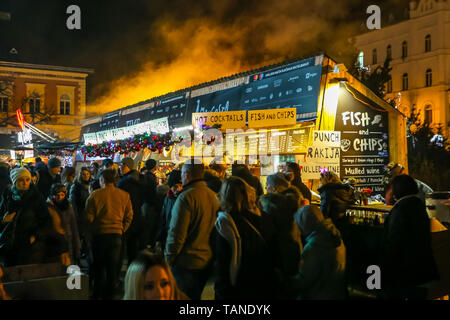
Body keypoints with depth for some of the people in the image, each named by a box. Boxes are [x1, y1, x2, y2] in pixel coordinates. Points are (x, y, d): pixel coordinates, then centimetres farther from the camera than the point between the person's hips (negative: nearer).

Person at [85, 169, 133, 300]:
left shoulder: (95, 194, -10)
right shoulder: (124, 195, -3)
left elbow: (89, 217, -7)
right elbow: (129, 216, 2)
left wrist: (94, 229, 10)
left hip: (99, 234, -1)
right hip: (116, 235, 1)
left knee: (98, 266, 16)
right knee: (113, 267, 10)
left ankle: (96, 294, 27)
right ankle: (108, 294, 17)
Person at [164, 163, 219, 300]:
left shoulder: (186, 197, -17)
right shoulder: (213, 196, 6)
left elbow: (176, 233, -19)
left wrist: (168, 258, -7)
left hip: (186, 262, -7)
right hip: (207, 262, 7)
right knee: (195, 296, 19)